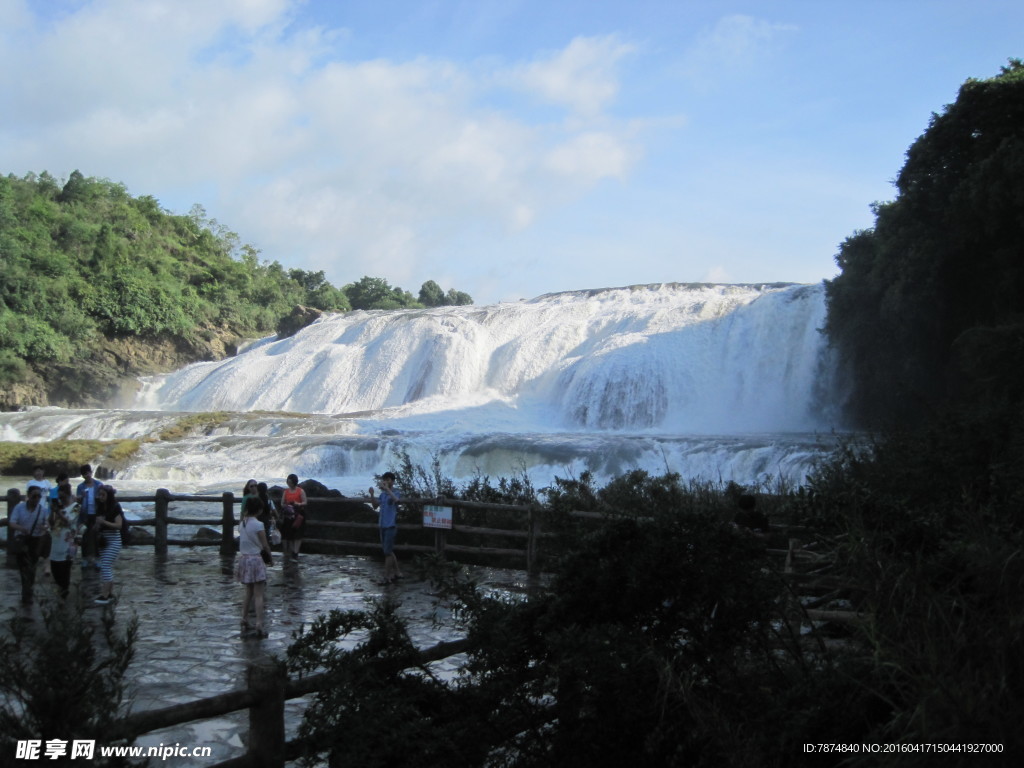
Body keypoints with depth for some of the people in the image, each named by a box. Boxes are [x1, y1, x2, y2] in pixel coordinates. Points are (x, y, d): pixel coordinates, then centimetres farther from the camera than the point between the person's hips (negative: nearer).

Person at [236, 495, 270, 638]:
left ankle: (244, 622, 23)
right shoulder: (258, 525, -16)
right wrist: (268, 552, 9)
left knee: (248, 592, 19)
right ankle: (259, 626, -5)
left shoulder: (242, 523, 3)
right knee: (258, 595, -3)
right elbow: (264, 545, -10)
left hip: (243, 558, 7)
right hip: (255, 559, -7)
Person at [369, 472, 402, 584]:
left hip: (391, 526, -8)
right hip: (383, 525, 8)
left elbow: (395, 499, -34)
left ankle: (387, 577, 1)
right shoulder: (383, 494, 8)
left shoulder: (394, 493, -12)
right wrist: (371, 494, -2)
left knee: (388, 552, -4)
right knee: (389, 551, 15)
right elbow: (375, 503, 15)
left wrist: (386, 488, -41)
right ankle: (397, 573, 27)